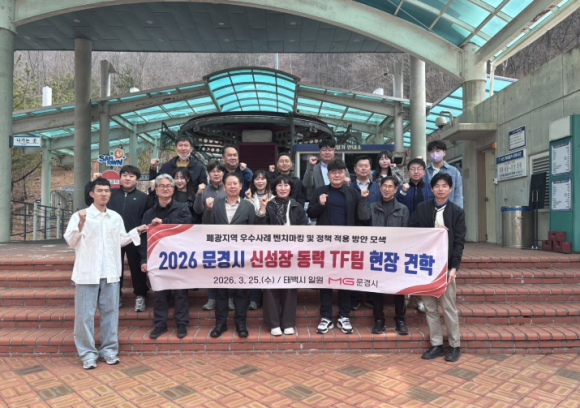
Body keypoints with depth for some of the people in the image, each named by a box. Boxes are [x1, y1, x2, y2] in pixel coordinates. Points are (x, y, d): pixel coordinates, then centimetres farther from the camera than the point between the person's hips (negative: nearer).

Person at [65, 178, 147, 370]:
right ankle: (88, 353, 12)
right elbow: (70, 241, -7)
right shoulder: (80, 215, -2)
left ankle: (109, 349, 20)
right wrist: (81, 224, -21)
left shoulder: (116, 217, 11)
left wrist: (137, 231, 7)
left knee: (110, 312, 9)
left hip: (110, 273, 4)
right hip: (88, 273, -4)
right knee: (85, 314, 1)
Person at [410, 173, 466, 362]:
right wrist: (433, 231, -11)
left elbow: (459, 241, -2)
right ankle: (436, 345, 18)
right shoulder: (421, 208, 6)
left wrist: (454, 267, -11)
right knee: (429, 306, 7)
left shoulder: (457, 211, 2)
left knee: (448, 307, 5)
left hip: (445, 264, -2)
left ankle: (454, 345, 20)